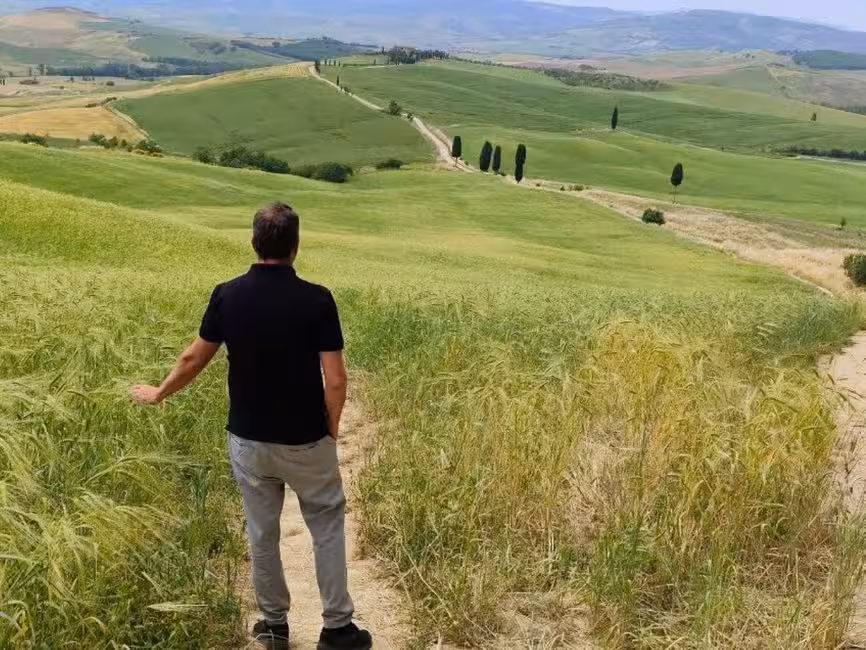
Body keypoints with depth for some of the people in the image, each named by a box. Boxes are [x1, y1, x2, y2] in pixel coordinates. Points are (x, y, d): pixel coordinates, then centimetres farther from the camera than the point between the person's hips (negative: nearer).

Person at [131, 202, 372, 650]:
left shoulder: (227, 295, -8)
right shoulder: (316, 300, -16)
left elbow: (194, 359, 2)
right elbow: (335, 380, -15)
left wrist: (159, 394, 21)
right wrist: (331, 430, 2)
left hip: (247, 440, 3)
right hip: (306, 442, -2)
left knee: (262, 534, 17)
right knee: (327, 528, 14)